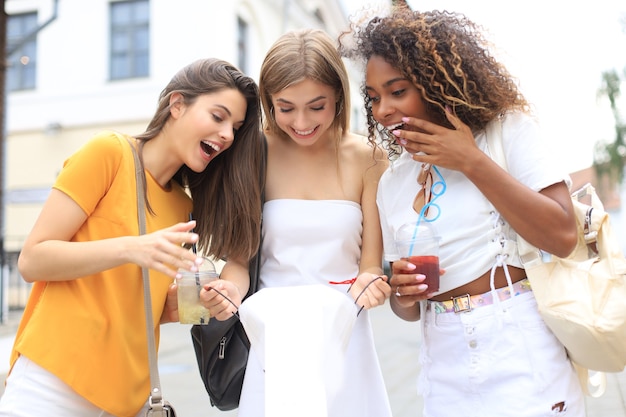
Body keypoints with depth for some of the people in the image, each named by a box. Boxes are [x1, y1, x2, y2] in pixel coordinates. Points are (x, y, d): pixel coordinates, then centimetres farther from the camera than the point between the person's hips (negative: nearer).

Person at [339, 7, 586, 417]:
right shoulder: (392, 183, 7)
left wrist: (472, 162, -18)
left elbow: (563, 237, -17)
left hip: (525, 360, -4)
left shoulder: (509, 130, -6)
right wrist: (403, 293, -12)